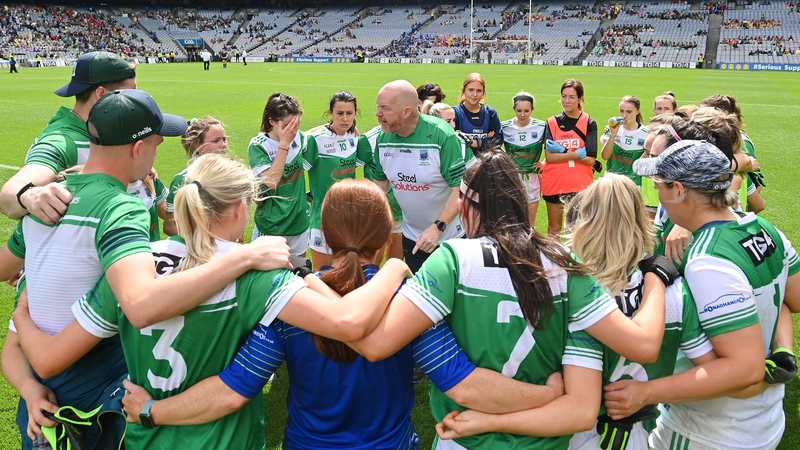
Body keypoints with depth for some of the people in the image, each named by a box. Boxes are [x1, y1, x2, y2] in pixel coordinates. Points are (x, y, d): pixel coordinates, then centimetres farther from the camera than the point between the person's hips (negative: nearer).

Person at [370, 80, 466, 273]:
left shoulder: (442, 135, -25)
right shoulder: (383, 138, -8)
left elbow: (461, 189, -23)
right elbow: (380, 182, 6)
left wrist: (437, 228, -31)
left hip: (449, 237, -4)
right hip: (411, 236, 5)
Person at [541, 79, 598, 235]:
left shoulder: (589, 123, -3)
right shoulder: (552, 122, 0)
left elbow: (591, 160, -10)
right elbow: (549, 156, -9)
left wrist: (562, 151, -15)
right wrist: (576, 154, -17)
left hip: (580, 184, -1)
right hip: (554, 183, 1)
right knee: (554, 228, 13)